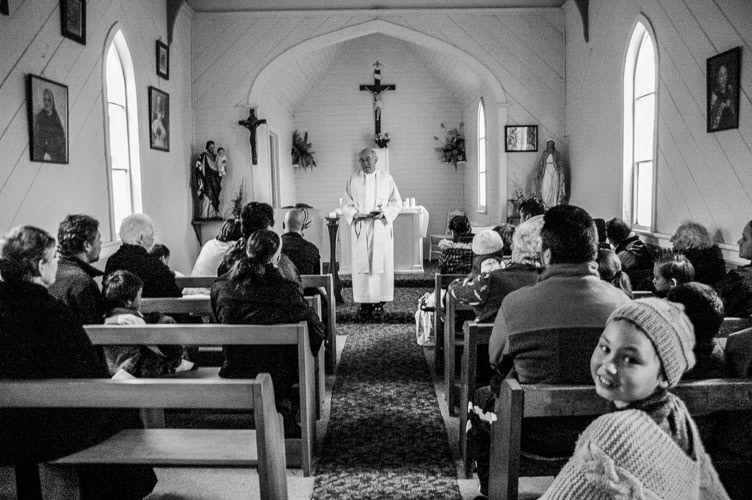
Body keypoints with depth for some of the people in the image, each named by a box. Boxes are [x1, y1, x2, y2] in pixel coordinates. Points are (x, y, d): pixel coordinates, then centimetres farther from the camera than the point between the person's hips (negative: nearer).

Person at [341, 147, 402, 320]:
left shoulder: (386, 178, 5)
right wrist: (355, 214, -12)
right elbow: (346, 204, 7)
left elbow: (397, 203, 5)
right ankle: (363, 302, 5)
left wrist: (384, 213, -12)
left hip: (381, 227, 0)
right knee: (361, 265, -1)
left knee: (381, 265, -3)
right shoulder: (353, 179, 7)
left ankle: (379, 303, 2)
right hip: (360, 228, 1)